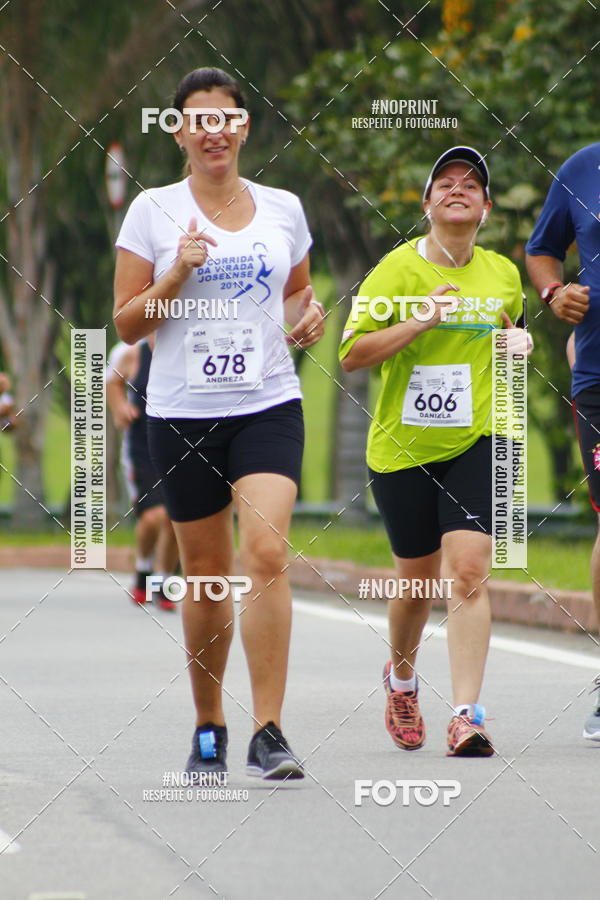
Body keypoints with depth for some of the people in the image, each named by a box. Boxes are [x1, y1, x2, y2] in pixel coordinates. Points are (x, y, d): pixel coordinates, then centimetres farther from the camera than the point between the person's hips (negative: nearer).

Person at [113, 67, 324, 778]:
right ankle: (208, 725, 27)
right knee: (206, 575, 7)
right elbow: (127, 322, 1)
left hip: (269, 405, 0)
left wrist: (309, 314, 1)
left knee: (267, 553, -18)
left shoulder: (282, 208, 9)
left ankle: (268, 734, -17)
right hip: (183, 412, 0)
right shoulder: (153, 212, 2)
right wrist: (177, 275, -14)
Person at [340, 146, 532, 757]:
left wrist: (519, 342, 4)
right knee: (418, 579, 11)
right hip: (403, 448, -1)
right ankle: (401, 677, 41)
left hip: (478, 441, 1)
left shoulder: (503, 275, 7)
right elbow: (350, 354, -8)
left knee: (467, 573, -15)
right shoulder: (399, 269, -4)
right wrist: (417, 322, -19)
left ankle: (466, 716, -17)